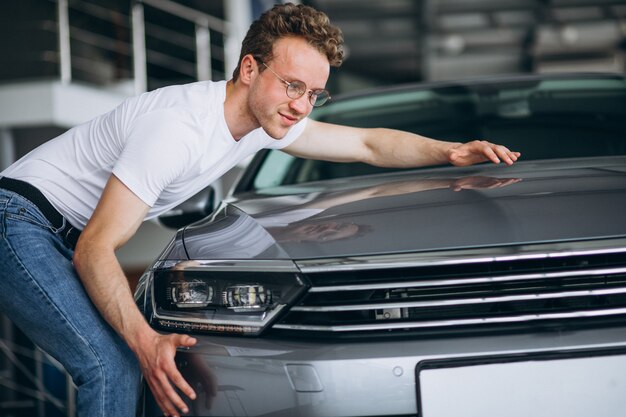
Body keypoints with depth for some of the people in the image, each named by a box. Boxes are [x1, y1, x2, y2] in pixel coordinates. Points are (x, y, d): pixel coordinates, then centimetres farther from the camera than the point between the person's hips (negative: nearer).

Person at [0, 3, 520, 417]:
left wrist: (451, 152, -5)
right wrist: (146, 342, -45)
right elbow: (95, 251, -31)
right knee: (111, 366, -23)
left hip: (67, 233, 9)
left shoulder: (265, 119, -2)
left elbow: (368, 143, 12)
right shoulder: (178, 127, -31)